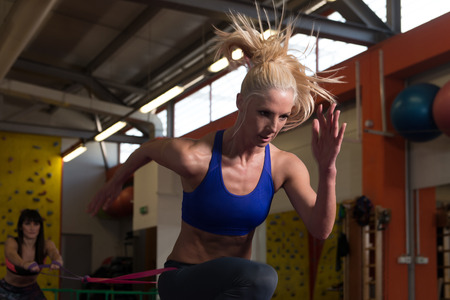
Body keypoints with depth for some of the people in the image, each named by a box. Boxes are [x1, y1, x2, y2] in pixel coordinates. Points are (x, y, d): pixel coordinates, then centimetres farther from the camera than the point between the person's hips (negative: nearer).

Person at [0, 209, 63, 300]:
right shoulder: (11, 242, -21)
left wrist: (57, 261, -62)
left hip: (30, 290, 1)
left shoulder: (46, 245, -15)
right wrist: (24, 264, -66)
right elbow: (11, 254, -43)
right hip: (7, 291, -1)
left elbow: (54, 253, -37)